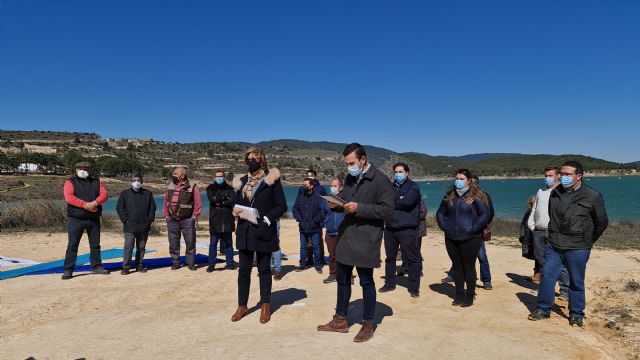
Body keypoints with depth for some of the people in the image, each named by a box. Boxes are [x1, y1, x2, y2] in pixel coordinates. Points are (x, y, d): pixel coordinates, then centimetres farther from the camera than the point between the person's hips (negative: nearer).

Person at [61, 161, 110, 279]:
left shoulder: (96, 182, 13)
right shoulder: (70, 182, 2)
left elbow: (104, 194, -1)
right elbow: (69, 197, -14)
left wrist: (95, 203, -20)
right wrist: (85, 205, -23)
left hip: (94, 219, 4)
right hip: (76, 219, -4)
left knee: (95, 244, 11)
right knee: (72, 245, -3)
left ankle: (96, 266, 22)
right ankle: (68, 270, 2)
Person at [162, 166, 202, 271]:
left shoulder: (192, 187, -4)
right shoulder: (170, 187, 10)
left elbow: (198, 203, -3)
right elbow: (165, 202, 16)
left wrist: (194, 216, -5)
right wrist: (166, 216, 9)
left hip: (187, 220, -4)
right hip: (172, 220, 4)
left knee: (190, 242, 1)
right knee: (173, 243, 8)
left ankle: (190, 263, 11)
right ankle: (175, 262, 19)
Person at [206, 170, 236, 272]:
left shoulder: (229, 188, 8)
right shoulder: (210, 188, 7)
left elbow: (232, 200, -9)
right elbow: (212, 199, -12)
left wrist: (220, 203, -11)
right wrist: (225, 197, -9)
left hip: (227, 219, 1)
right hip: (215, 220, -1)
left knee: (228, 242, 9)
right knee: (213, 243, 0)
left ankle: (230, 263, 17)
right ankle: (211, 264, 7)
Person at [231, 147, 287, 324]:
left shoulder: (271, 179, -4)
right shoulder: (241, 181, 11)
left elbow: (281, 205, -7)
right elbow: (237, 203, 18)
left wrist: (267, 220, -18)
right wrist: (235, 210, -5)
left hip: (264, 232, -4)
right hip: (245, 231, 4)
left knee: (264, 268, 7)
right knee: (244, 269, 7)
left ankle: (265, 306, 19)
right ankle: (242, 305, 20)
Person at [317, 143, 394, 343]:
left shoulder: (380, 179, -11)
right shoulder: (349, 178, 12)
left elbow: (388, 210, -16)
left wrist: (359, 208, -22)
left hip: (365, 240, -7)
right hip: (345, 236, 7)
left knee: (366, 282, 5)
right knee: (342, 279, 14)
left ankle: (367, 325, 20)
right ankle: (340, 320, 28)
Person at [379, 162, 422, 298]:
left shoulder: (413, 186, -1)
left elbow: (408, 201, -19)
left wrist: (392, 203, -7)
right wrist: (399, 201, -10)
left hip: (407, 228, -5)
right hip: (390, 228, 5)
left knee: (412, 258, 0)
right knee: (390, 257, 14)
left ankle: (414, 287, 9)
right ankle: (390, 283, 27)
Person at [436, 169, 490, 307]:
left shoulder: (477, 196, -6)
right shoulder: (450, 196, 9)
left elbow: (485, 215, -10)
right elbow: (440, 213, 18)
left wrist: (473, 229, -14)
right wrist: (444, 226, 5)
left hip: (470, 239, -5)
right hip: (451, 239, 5)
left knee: (469, 267, 2)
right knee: (457, 267, 12)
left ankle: (470, 297, 14)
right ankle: (459, 295, 23)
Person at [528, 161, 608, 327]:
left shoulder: (593, 196, -8)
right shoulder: (555, 193, 3)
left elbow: (602, 222, 5)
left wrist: (587, 241, 12)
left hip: (577, 249, -3)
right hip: (553, 246, 3)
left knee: (576, 283, 9)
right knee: (547, 277, 4)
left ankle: (576, 315, 25)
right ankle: (543, 309, 18)